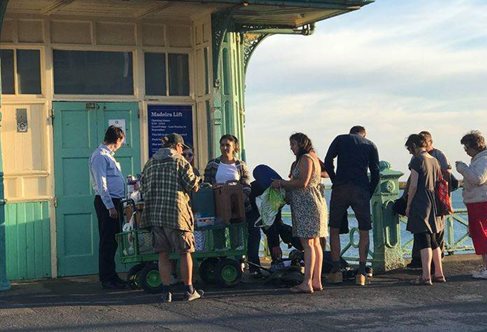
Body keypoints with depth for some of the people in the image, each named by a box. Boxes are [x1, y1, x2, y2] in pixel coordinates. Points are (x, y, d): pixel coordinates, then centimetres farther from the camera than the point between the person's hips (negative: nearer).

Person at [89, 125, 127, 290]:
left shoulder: (108, 156, 18)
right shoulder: (100, 156, -12)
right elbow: (101, 184, -18)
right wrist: (110, 206, -21)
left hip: (114, 201, 10)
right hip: (106, 202, -10)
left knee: (113, 240, 12)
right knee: (107, 241, -6)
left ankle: (111, 275, 18)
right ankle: (106, 279, -2)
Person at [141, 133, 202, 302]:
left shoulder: (150, 163, 12)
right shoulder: (180, 161, -2)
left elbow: (143, 186, 14)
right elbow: (192, 185, -6)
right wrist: (197, 181, 16)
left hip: (154, 213, 5)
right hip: (176, 212, -4)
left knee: (163, 254, 9)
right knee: (185, 252, 7)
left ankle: (166, 291, 7)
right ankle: (189, 290, 11)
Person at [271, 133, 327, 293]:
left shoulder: (305, 159, -10)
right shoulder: (313, 158, 22)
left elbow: (302, 183, -19)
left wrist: (282, 183, -8)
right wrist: (284, 183, 14)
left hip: (307, 204, -10)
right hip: (312, 203, 11)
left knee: (308, 243, -13)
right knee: (315, 243, 7)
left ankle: (307, 283, -15)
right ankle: (317, 281, 8)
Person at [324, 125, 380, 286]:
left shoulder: (340, 139, 15)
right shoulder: (370, 146, 15)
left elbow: (327, 162, 3)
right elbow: (375, 173, 8)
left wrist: (335, 181, 12)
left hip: (340, 188, 0)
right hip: (361, 189, 0)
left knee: (334, 229, 12)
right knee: (364, 231, 8)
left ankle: (336, 271, 6)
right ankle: (361, 273, 1)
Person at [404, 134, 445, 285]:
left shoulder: (417, 161, -11)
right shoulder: (434, 160, 13)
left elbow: (413, 185, -14)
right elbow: (438, 181, 16)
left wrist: (408, 205, -7)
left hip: (420, 204, -8)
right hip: (433, 203, 8)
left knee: (423, 240, -9)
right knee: (433, 241, 15)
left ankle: (426, 276, -13)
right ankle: (439, 274, 18)